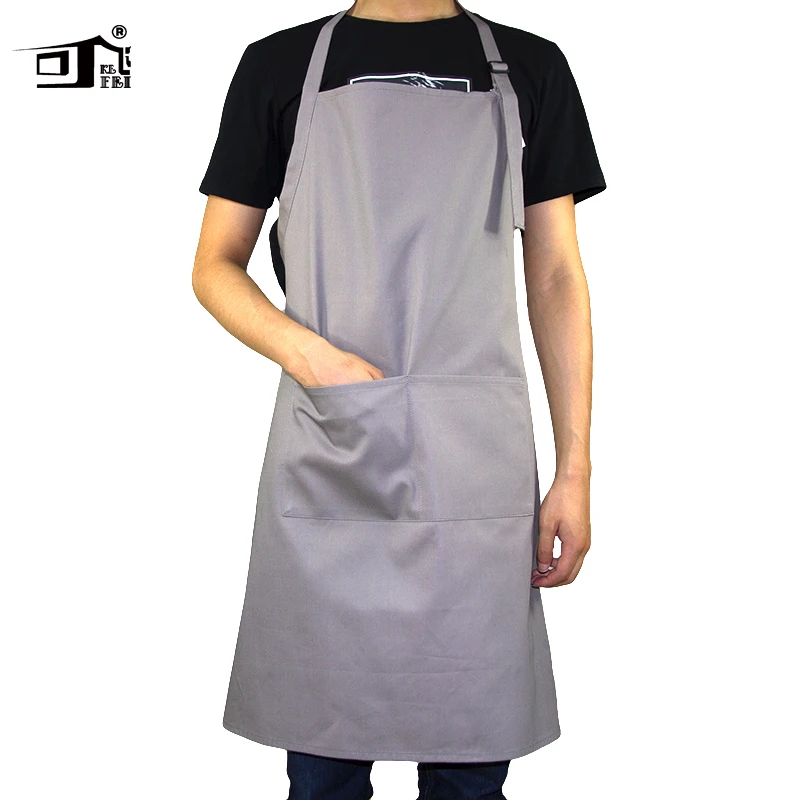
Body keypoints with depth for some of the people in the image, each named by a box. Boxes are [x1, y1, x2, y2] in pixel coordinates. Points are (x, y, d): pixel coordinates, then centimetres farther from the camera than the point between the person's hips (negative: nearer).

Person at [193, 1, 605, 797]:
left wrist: (575, 470, 3)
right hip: (327, 458, 0)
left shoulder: (530, 68, 12)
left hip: (476, 462, 1)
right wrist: (310, 354, -10)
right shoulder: (280, 65, 10)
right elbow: (215, 267, 10)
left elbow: (556, 278, 9)